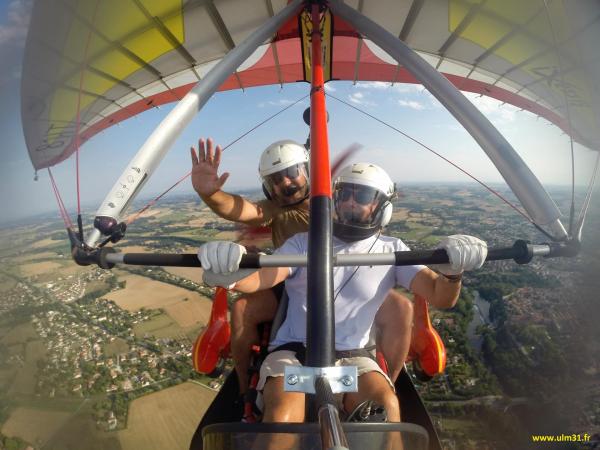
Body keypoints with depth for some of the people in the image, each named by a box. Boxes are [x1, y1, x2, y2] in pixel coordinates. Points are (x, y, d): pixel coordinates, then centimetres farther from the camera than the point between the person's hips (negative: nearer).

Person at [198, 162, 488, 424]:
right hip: (292, 351, 0)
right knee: (282, 418, -28)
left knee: (387, 406, -27)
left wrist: (452, 272, -28)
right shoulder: (304, 243, 2)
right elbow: (257, 279, -12)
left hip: (351, 356, 1)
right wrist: (227, 275, -36)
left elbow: (441, 297, -4)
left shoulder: (392, 250, 4)